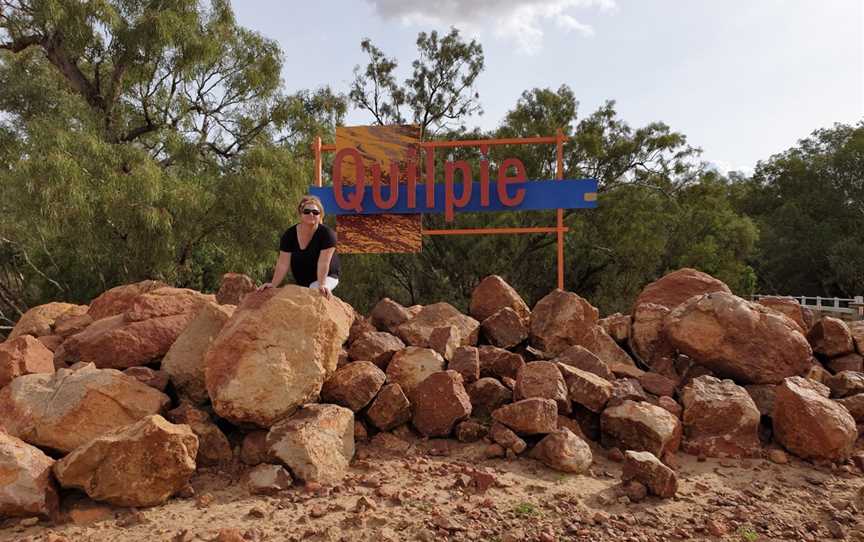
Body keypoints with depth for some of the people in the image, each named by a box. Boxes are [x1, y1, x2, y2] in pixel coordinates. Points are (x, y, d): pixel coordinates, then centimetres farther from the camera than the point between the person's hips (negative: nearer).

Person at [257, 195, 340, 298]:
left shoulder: (327, 234, -20)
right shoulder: (289, 234, -9)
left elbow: (323, 262, -28)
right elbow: (283, 264, -14)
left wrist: (321, 284, -39)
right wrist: (273, 285, -25)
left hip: (326, 277, -4)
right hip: (301, 281, 5)